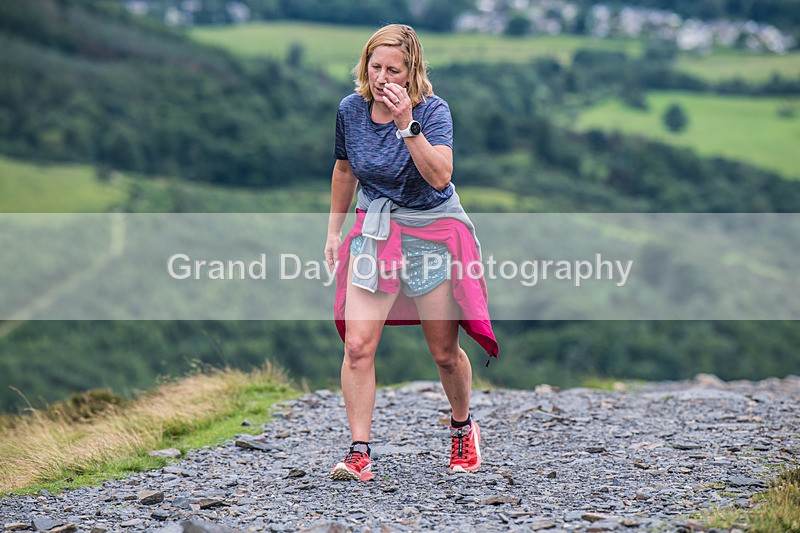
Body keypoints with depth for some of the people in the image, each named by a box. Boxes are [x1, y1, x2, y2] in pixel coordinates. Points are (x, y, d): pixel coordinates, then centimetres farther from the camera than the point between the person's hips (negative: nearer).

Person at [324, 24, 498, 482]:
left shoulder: (433, 110, -15)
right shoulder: (351, 109, -2)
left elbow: (440, 176, -30)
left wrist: (407, 124, -36)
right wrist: (334, 230, 18)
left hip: (432, 232, -3)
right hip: (374, 231, 3)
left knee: (444, 352, 6)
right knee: (357, 345, -12)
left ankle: (463, 426, 34)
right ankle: (359, 453, -9)